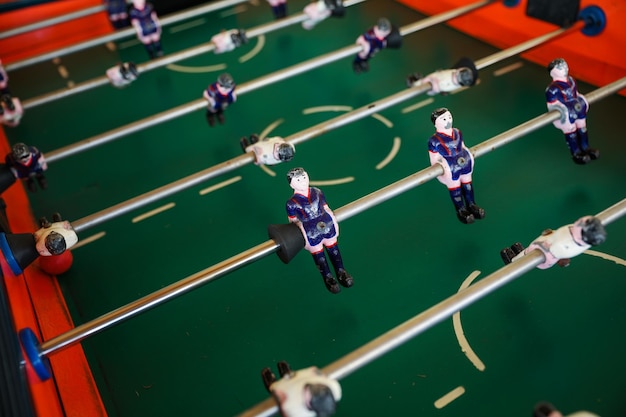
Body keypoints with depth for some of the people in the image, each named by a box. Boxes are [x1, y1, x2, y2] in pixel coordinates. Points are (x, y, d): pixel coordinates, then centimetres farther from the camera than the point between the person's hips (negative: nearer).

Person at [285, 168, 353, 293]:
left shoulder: (317, 192, -5)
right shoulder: (292, 203, -16)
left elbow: (326, 209, 5)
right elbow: (293, 221, -7)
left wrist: (335, 224, 8)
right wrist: (304, 237, -7)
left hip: (328, 226, 3)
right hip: (311, 234, -3)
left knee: (334, 250, 20)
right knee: (318, 256, 14)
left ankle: (341, 272, 42)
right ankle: (328, 278, 37)